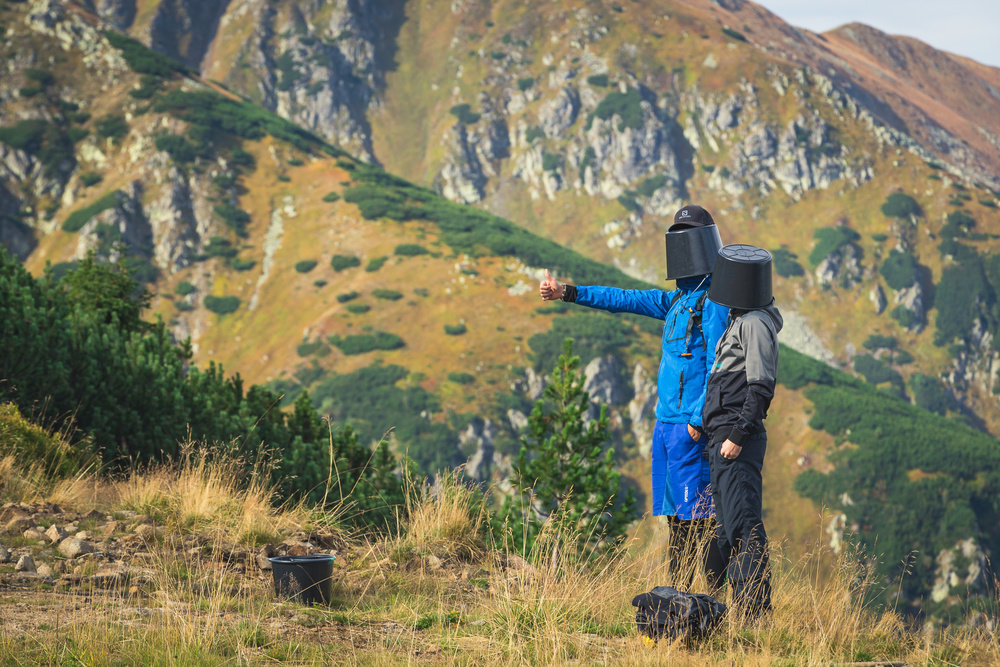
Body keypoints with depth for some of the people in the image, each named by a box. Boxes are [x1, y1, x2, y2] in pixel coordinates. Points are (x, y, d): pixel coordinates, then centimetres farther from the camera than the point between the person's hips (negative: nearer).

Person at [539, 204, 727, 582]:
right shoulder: (678, 300, 17)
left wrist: (700, 417, -19)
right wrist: (567, 293, 20)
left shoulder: (713, 302, -10)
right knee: (675, 512, 10)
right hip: (667, 422, 9)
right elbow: (626, 300, 22)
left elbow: (717, 366, -15)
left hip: (690, 426, -9)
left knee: (699, 513, -11)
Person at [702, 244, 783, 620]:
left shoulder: (755, 323, -12)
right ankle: (741, 606, 17)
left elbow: (761, 387, -18)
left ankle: (754, 610, -13)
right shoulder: (741, 320, 18)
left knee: (743, 524, -12)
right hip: (724, 438, 11)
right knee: (727, 530, 13)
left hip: (738, 441, -11)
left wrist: (738, 436, -21)